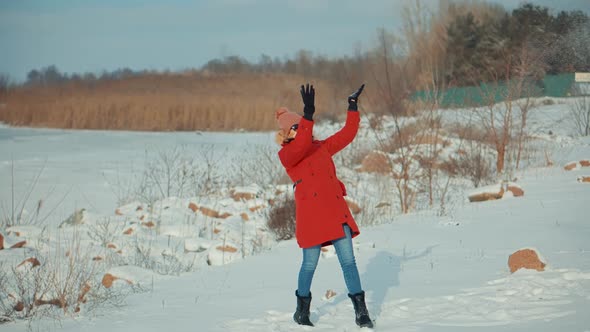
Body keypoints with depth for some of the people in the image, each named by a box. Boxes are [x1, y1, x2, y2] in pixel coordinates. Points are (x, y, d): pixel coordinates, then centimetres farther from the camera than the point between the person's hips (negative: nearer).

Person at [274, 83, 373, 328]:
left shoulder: (322, 147, 18)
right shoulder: (286, 155, -1)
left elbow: (347, 134, 20)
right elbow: (301, 145, -22)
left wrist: (353, 108, 15)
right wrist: (308, 114, -32)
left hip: (336, 210, 5)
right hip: (311, 213, -4)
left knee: (348, 260, -2)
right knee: (310, 264, 3)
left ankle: (361, 312, 0)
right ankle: (302, 311, 24)